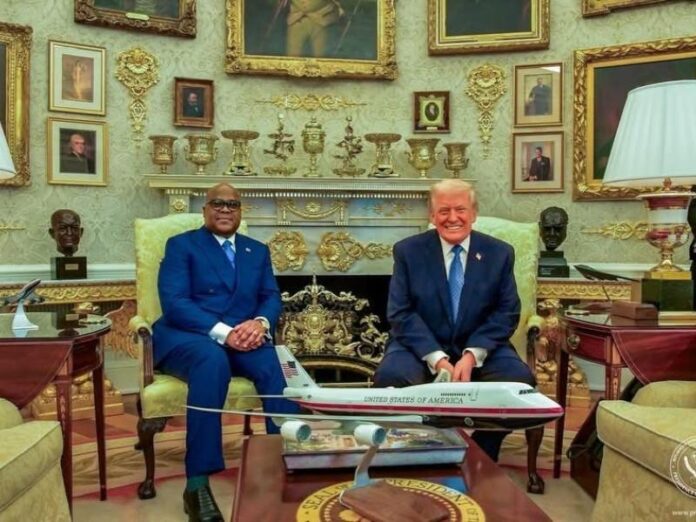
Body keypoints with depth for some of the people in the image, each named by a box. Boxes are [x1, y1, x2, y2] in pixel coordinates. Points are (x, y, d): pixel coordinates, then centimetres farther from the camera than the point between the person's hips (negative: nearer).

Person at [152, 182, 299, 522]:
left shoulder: (258, 251, 20)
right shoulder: (181, 245, 7)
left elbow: (271, 298, 9)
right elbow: (174, 303, -8)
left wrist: (260, 323, -16)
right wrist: (222, 332, -22)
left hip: (242, 338, 3)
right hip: (187, 337, -3)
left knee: (276, 365, -30)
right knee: (213, 361, -38)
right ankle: (198, 482, -33)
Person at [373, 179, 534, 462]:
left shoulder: (500, 253, 3)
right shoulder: (408, 251, -1)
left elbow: (507, 312, 0)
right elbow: (400, 313, -8)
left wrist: (472, 355, -17)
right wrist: (436, 358, -21)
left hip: (479, 348, 2)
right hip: (421, 348, -1)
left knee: (520, 378, -25)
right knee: (390, 375, -31)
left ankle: (482, 456, 0)